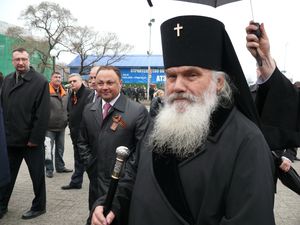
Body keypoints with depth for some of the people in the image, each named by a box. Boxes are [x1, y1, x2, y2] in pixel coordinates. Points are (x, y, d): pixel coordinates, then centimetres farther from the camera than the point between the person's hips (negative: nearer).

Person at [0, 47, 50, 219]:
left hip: (31, 140, -5)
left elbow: (43, 114, -14)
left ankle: (39, 207, 27)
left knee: (37, 176, 10)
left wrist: (35, 138, -16)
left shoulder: (40, 81, -10)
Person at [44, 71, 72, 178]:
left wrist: (66, 120, 11)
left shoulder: (64, 93, 10)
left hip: (61, 127, 6)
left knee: (60, 149, 16)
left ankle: (60, 166, 28)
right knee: (48, 149, -1)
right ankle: (49, 169, 12)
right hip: (49, 127, -6)